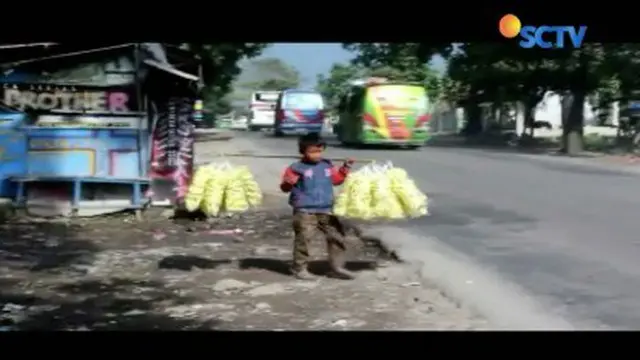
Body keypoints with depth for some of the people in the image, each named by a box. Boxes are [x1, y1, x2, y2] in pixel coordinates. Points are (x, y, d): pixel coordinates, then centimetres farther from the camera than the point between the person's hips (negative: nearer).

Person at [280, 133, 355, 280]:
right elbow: (285, 187, -10)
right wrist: (288, 182, -32)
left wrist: (345, 168, 18)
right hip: (304, 211, -5)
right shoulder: (296, 168, -8)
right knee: (303, 239, -5)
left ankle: (337, 267, 15)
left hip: (326, 210, 5)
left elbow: (336, 179, 28)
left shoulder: (327, 166, 11)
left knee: (336, 237, 6)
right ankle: (299, 268, 9)